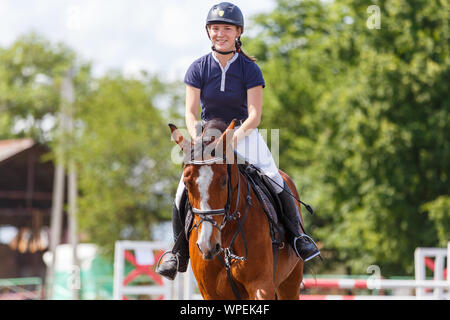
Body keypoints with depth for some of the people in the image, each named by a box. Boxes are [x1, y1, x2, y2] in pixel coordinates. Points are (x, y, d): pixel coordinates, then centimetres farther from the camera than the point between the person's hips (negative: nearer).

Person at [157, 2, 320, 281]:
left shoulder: (250, 69, -7)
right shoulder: (198, 69, -3)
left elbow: (255, 114, -14)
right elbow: (191, 113, -7)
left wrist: (237, 136, -31)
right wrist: (198, 137, -26)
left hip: (245, 134, -1)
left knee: (276, 182, -20)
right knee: (183, 191, -14)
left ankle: (297, 235, 0)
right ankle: (179, 252, 4)